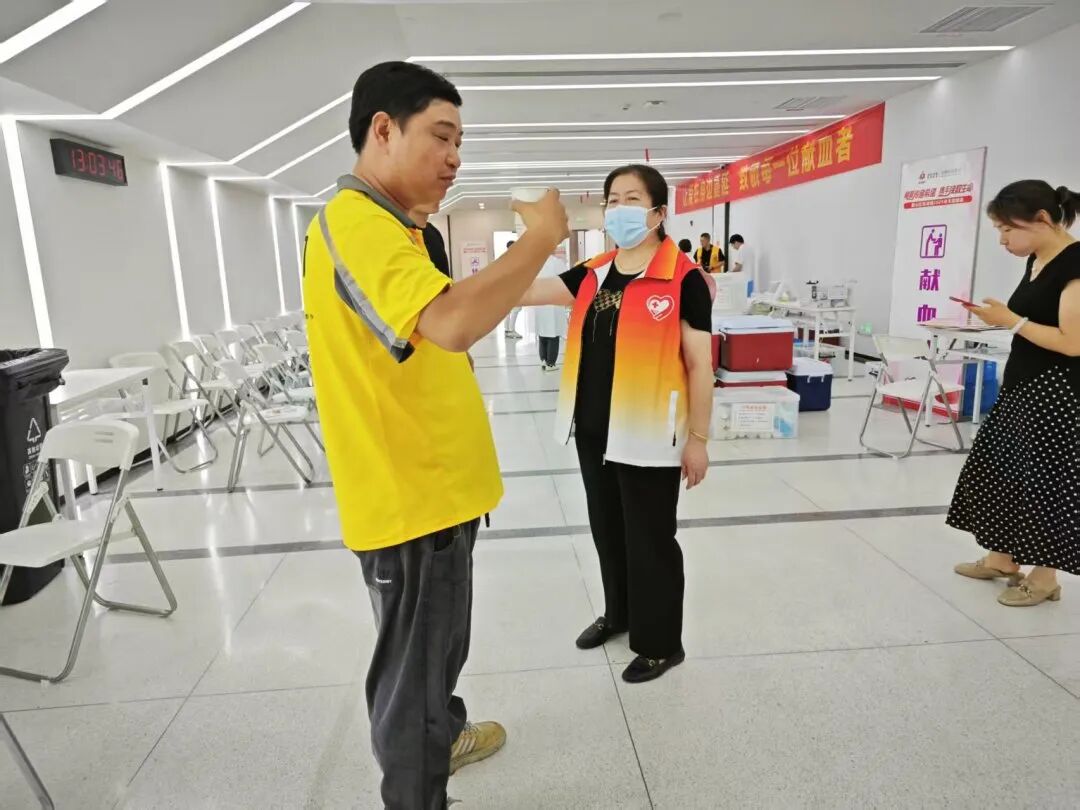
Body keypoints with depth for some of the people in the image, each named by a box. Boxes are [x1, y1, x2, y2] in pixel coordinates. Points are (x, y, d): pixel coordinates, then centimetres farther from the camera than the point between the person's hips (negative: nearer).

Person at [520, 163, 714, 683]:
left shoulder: (682, 278, -9)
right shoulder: (592, 274, 8)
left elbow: (700, 364, -9)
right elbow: (527, 292, 4)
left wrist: (698, 438, -9)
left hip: (647, 434, -6)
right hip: (593, 429, 6)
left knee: (650, 538, 7)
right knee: (608, 530, 21)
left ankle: (661, 643, 28)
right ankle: (618, 613, 44)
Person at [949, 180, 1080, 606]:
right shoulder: (1037, 260, 9)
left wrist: (1010, 320, -19)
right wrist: (997, 315, 3)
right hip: (1021, 386, 9)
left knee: (1043, 480, 1)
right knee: (1002, 469, 14)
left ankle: (1044, 577, 17)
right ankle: (1002, 560, 28)